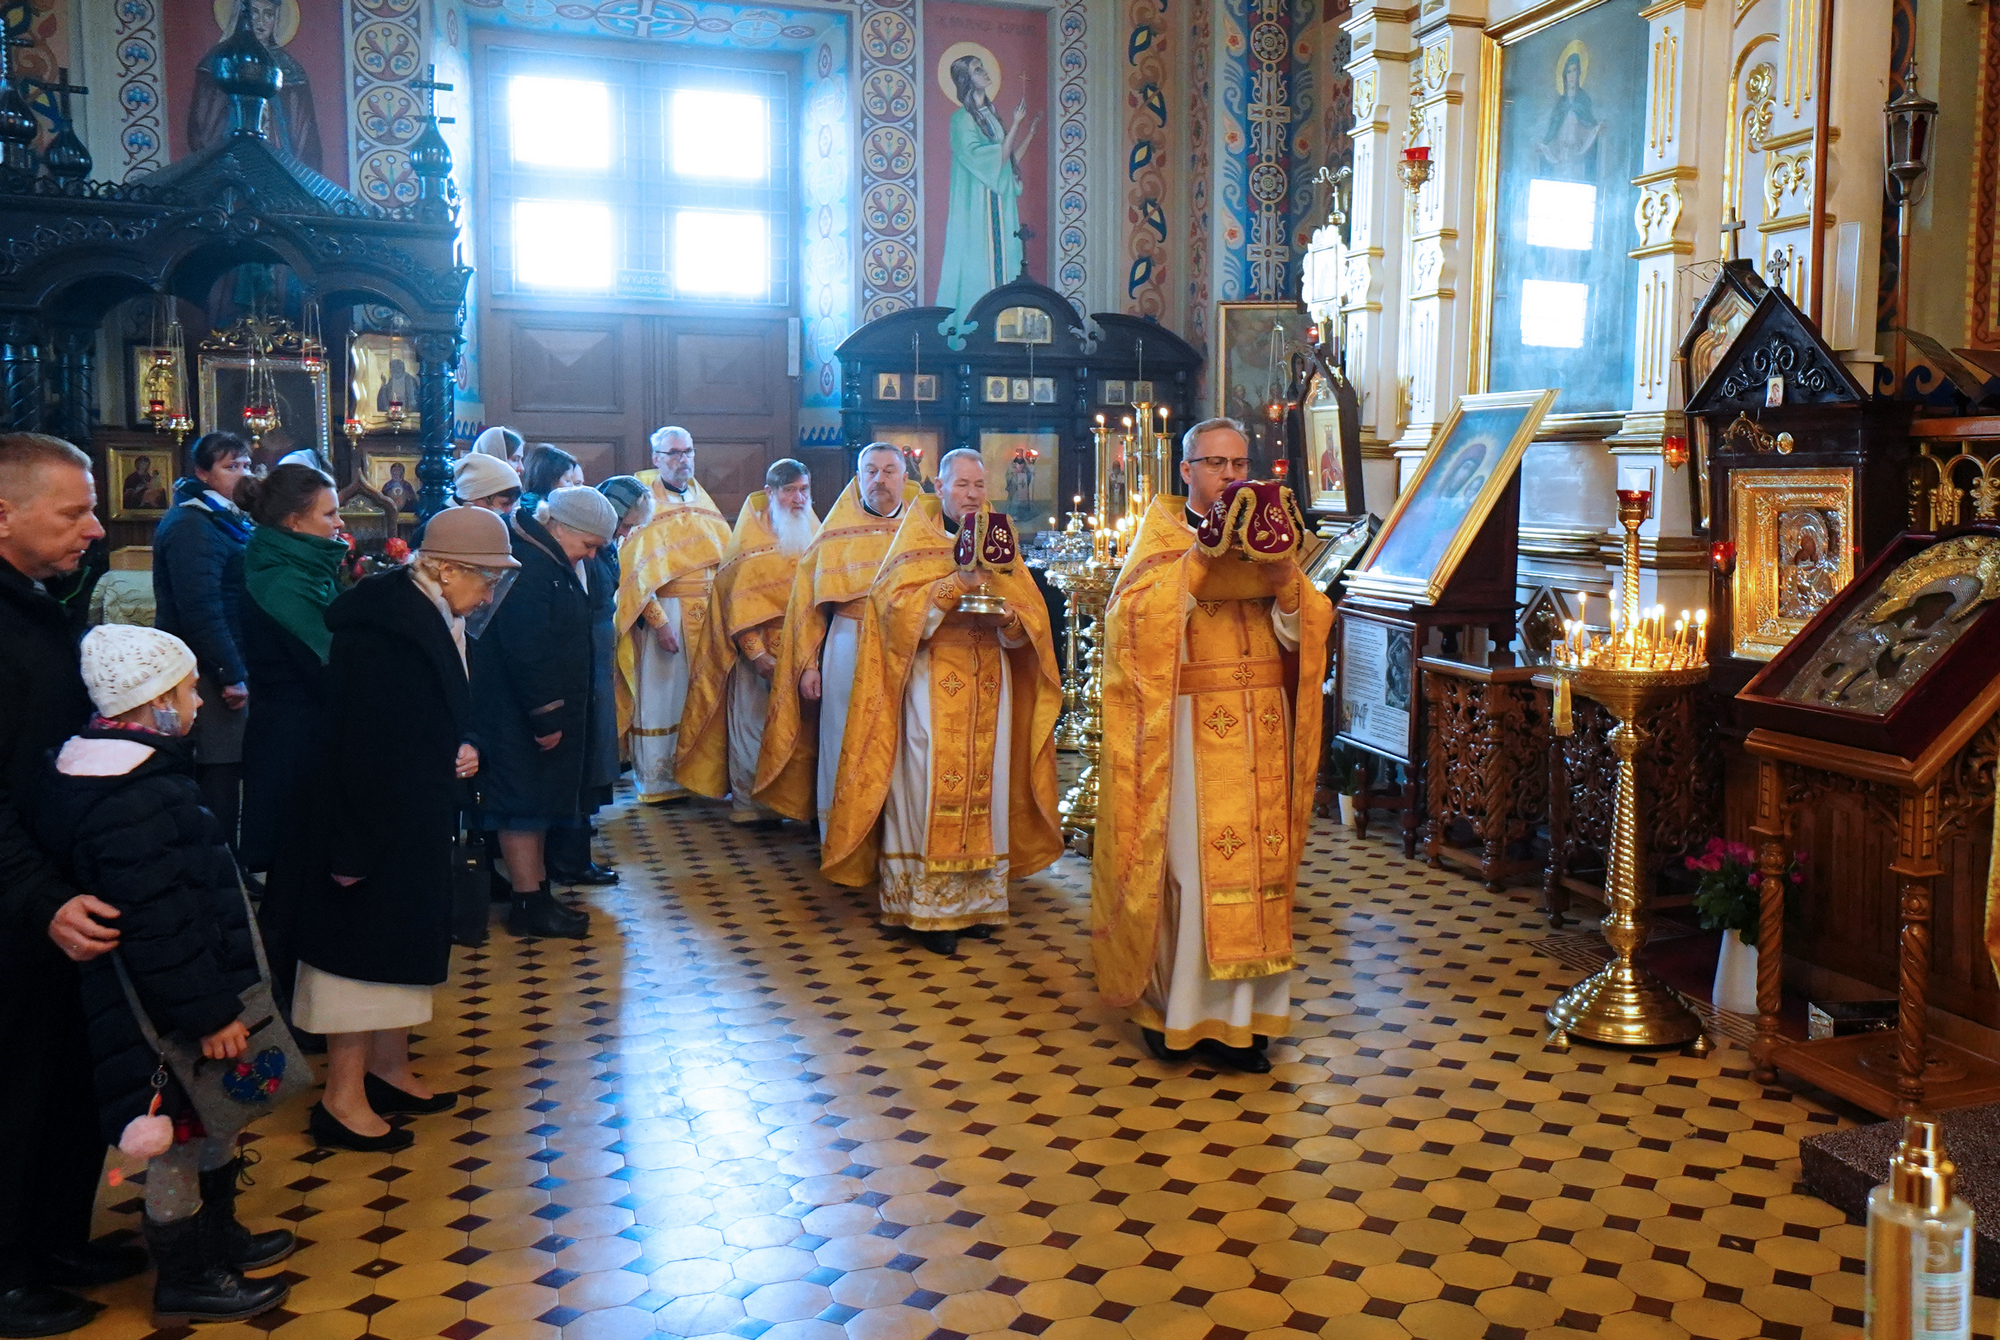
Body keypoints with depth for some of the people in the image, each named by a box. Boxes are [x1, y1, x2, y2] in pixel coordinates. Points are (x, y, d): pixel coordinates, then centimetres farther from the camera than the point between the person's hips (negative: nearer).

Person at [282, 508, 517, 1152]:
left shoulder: (436, 620, 6)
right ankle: (342, 1100, 10)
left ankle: (388, 1069, 32)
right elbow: (354, 737, -25)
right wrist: (352, 845, -25)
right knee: (361, 944, -1)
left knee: (403, 943, 18)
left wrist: (460, 749, 4)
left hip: (416, 818, 10)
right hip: (372, 817, -10)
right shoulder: (380, 627, -23)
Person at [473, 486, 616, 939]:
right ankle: (529, 904, 3)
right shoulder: (527, 567, -21)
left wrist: (556, 714, 18)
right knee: (524, 802, -4)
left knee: (538, 802, 14)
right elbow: (527, 652, -26)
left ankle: (537, 894, 23)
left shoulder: (552, 562, 13)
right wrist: (546, 717, -21)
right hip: (517, 715, -11)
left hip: (541, 711, 11)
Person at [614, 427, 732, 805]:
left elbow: (724, 557, 16)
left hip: (707, 613, 5)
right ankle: (656, 782, 7)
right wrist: (659, 621, -19)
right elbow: (635, 569, -11)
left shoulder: (702, 502, 15)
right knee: (660, 695, -2)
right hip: (664, 611, -5)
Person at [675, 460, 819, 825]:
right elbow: (739, 600, -4)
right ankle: (747, 803, 9)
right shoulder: (750, 538, 0)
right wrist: (756, 652, -13)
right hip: (760, 649, -3)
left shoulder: (815, 535, 10)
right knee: (752, 724, -1)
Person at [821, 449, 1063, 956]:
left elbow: (1033, 616, 8)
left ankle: (978, 898, 10)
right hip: (931, 683, -4)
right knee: (931, 785, -7)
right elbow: (896, 609, -11)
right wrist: (953, 585, -21)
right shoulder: (915, 543, 3)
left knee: (985, 784, 2)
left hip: (991, 684, 4)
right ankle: (928, 907, -2)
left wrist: (1007, 615, -14)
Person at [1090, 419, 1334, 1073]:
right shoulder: (1161, 536, 3)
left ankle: (1234, 1014, 11)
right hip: (1189, 730, -4)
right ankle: (1170, 1002, 10)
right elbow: (1129, 619, -13)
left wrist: (1285, 581, -12)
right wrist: (1196, 567, -20)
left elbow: (1308, 629, 6)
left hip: (1261, 732, 4)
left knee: (1255, 861, 3)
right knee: (1186, 859, -5)